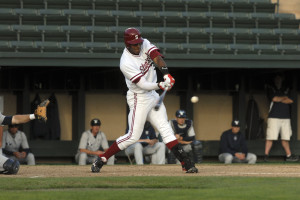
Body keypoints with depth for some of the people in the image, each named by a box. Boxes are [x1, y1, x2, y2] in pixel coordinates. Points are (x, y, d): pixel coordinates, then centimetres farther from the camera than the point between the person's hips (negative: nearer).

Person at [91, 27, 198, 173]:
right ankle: (101, 160, 0)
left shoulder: (145, 44, -3)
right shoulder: (126, 63, -22)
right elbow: (143, 84, -25)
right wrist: (160, 85, -38)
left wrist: (166, 74, -34)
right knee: (133, 136, -8)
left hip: (152, 95, 7)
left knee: (165, 129, 4)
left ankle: (186, 163, 1)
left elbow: (157, 57, -18)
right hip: (139, 99, -7)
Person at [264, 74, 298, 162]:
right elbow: (274, 99, -7)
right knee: (270, 137, -11)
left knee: (286, 137, 4)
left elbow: (289, 101, 2)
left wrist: (278, 99, -4)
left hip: (285, 117, 3)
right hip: (274, 117, -3)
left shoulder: (287, 89, 17)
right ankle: (266, 155, -10)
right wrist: (284, 98, 5)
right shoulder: (270, 88, 8)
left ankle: (288, 155, 8)